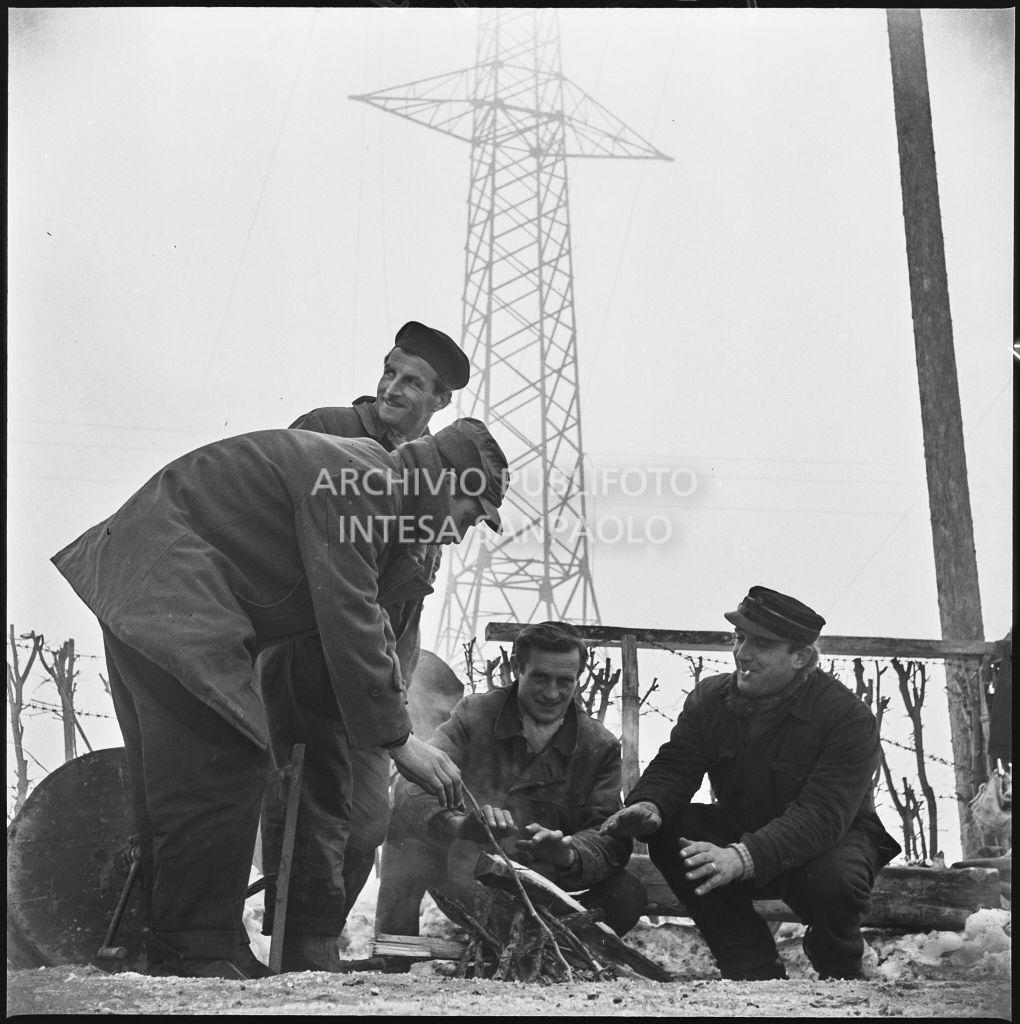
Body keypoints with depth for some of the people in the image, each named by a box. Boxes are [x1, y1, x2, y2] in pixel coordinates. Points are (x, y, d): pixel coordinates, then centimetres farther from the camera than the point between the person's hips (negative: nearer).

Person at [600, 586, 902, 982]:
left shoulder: (849, 718, -24)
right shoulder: (709, 698, -6)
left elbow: (821, 815, -35)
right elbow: (673, 767, -10)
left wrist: (743, 857, -50)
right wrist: (649, 804, -37)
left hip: (833, 837, -4)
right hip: (739, 828, 5)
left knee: (834, 879, -39)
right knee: (667, 830, -22)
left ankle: (841, 976, -1)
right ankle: (753, 970, -13)